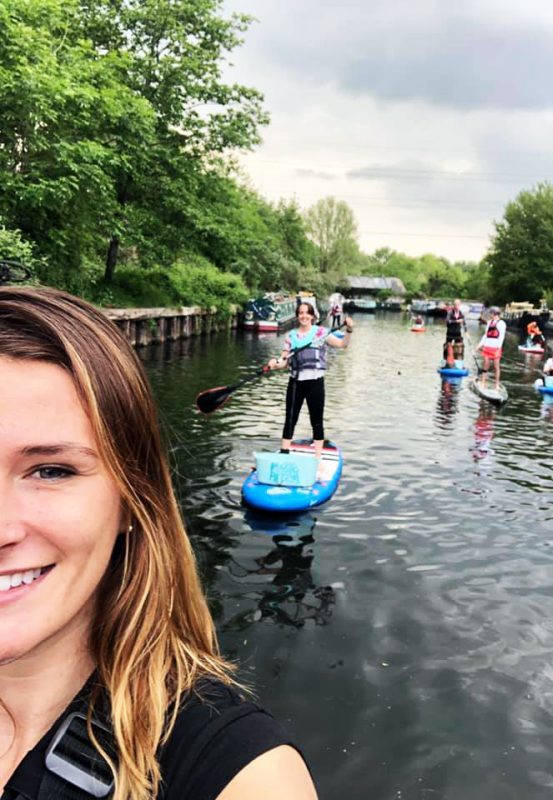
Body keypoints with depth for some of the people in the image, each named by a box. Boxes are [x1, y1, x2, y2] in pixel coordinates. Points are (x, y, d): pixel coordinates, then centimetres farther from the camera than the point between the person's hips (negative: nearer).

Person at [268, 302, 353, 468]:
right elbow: (284, 361, 6)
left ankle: (318, 458, 14)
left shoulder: (321, 332, 2)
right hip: (295, 382, 2)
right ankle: (284, 454, 18)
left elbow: (342, 343, -7)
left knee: (317, 421, 5)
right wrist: (275, 363, -15)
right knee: (290, 419, 7)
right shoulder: (291, 336, 9)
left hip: (315, 381, -2)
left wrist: (349, 330, -25)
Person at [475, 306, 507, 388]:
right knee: (486, 365, 4)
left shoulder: (501, 323, -3)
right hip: (487, 347, 5)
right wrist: (480, 345, 16)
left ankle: (497, 385, 7)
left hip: (495, 347, -5)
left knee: (496, 366, 0)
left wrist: (498, 347, -18)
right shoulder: (490, 322, 15)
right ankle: (483, 383, 7)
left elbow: (501, 336, -9)